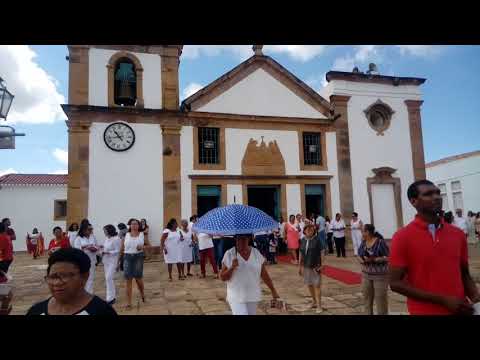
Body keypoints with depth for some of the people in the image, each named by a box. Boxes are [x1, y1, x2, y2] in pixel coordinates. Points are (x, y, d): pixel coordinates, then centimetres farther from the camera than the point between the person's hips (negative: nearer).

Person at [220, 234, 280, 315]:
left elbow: (264, 275, 6)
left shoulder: (256, 253, -1)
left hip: (253, 296, 3)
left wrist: (273, 291, 6)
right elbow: (222, 278, -6)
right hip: (236, 297, -3)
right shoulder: (229, 255, -9)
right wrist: (232, 268, -23)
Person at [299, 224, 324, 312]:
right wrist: (299, 266, 11)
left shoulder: (317, 239, -9)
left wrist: (321, 265, -12)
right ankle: (314, 301, 33)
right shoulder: (303, 240, 3)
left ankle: (319, 305, 9)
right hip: (306, 266, 5)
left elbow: (321, 253, -8)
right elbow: (301, 254, 10)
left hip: (315, 266, -5)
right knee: (309, 285, 14)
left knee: (317, 285, 0)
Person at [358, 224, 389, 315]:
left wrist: (373, 259, -23)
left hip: (380, 275, -6)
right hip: (366, 274, 6)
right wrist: (362, 259, -9)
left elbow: (387, 257, -14)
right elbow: (359, 254, 13)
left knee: (381, 299, -1)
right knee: (366, 297, 12)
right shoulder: (363, 242, 5)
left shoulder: (380, 242, -14)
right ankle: (367, 313, 25)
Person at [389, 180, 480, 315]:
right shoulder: (402, 237, -14)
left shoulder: (458, 234, 2)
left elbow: (464, 274, 12)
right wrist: (443, 300, -18)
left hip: (460, 310, 5)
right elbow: (395, 283, -15)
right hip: (425, 311, -5)